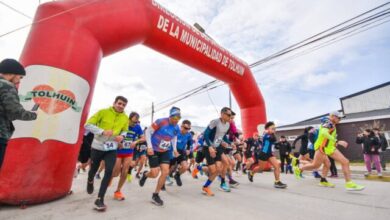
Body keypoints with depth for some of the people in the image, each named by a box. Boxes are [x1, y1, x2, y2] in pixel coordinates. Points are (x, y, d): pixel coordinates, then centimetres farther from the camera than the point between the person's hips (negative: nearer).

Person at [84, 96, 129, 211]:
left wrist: (122, 136, -12)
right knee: (93, 170, 18)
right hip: (97, 147, -1)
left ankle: (100, 199, 4)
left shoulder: (125, 118, -3)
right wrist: (102, 131, -27)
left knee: (109, 172, -11)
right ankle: (90, 181, 55)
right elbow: (88, 125, -12)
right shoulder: (103, 112, -12)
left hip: (112, 149, 1)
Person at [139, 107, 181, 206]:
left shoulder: (176, 128, -5)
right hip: (154, 150, -4)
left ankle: (155, 195, 13)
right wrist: (149, 146, -21)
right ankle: (145, 174, 33)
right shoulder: (161, 121, -23)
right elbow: (148, 131, -15)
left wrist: (174, 149, 2)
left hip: (165, 151, 5)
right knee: (155, 174, -6)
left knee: (165, 172, -7)